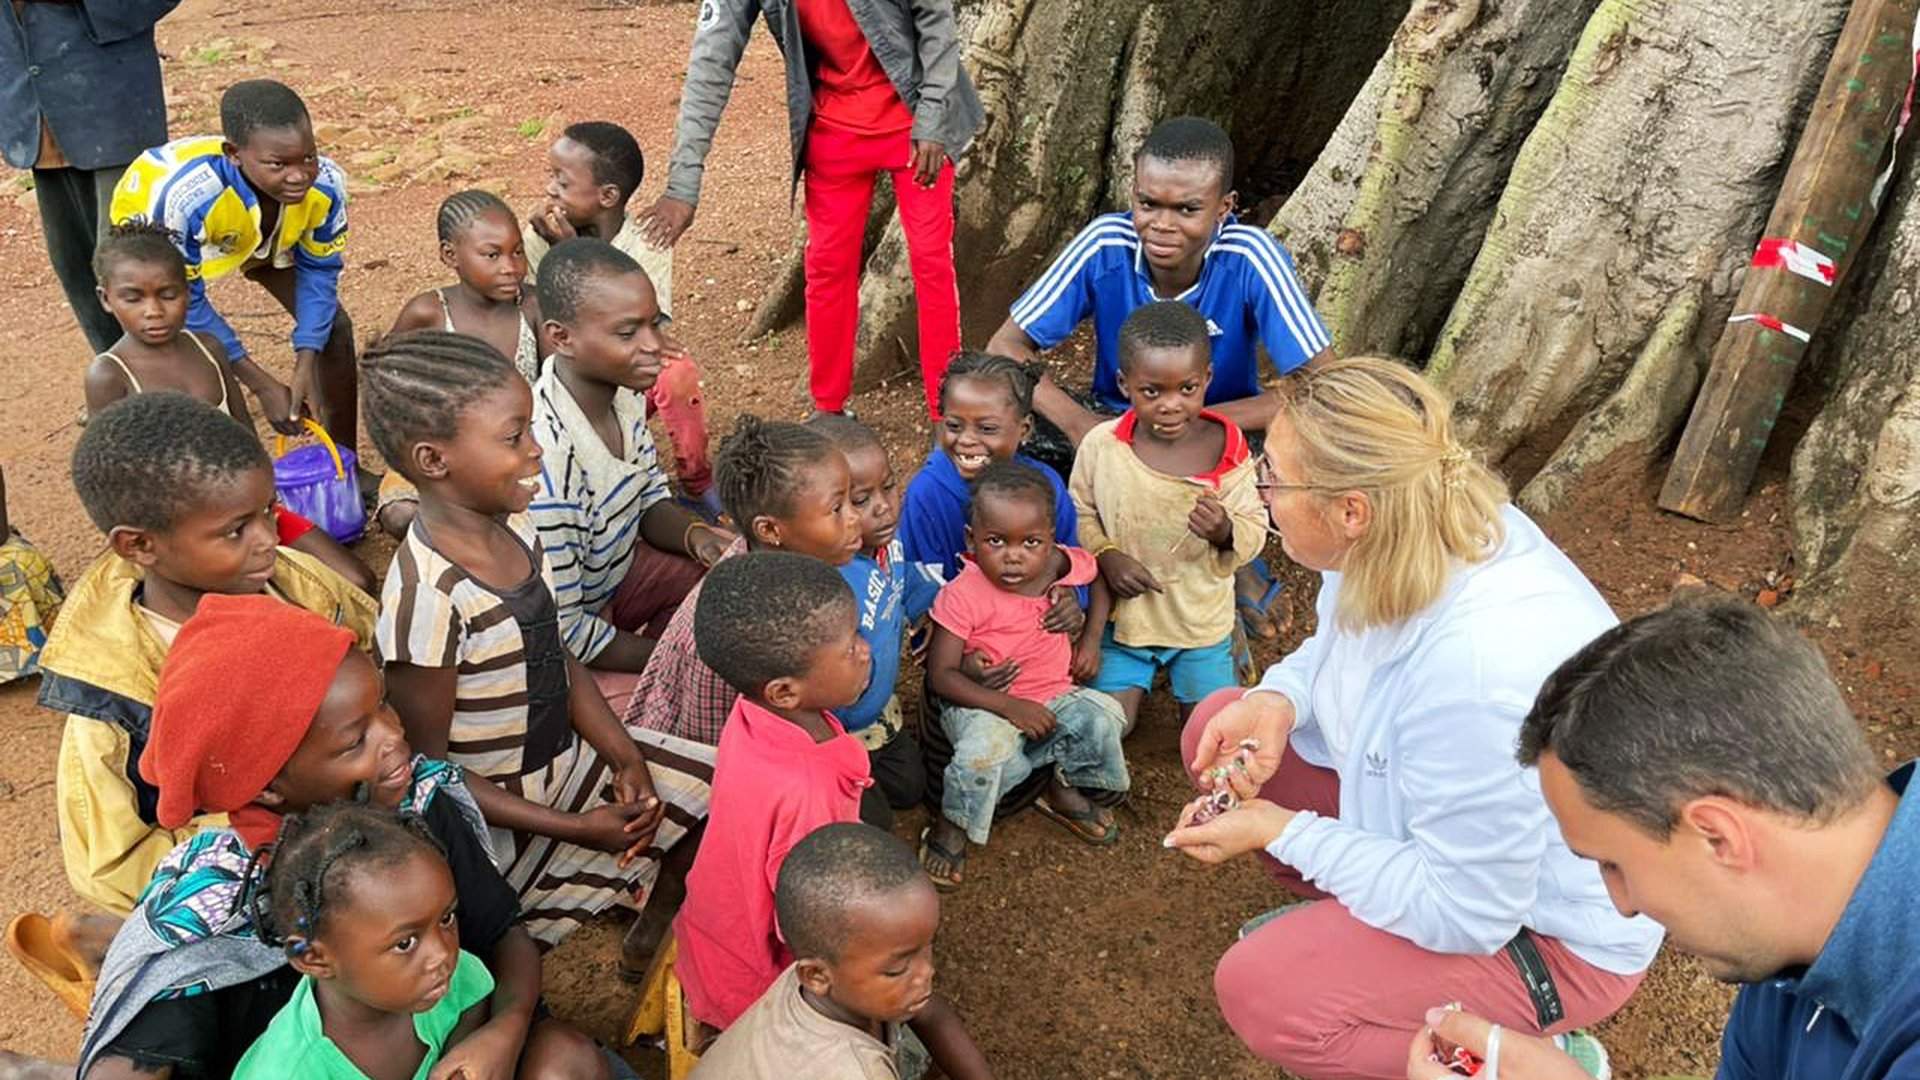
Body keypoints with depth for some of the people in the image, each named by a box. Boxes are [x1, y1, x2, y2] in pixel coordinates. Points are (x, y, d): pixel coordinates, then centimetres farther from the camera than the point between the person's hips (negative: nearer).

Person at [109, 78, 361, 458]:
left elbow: (319, 269, -18)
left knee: (333, 326, -7)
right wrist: (264, 386, -31)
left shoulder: (326, 183, -35)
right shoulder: (186, 198, -45)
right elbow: (184, 302, -31)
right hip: (154, 232, -3)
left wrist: (306, 366, -29)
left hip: (261, 231, 3)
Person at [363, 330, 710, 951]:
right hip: (490, 818, -8)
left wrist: (626, 757, -5)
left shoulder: (515, 531, -7)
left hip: (562, 757, 8)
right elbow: (427, 765, -22)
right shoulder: (429, 598, -31)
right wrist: (575, 827, -20)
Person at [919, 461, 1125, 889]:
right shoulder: (963, 596, -22)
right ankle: (950, 827, -6)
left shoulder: (1064, 565, -9)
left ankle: (1065, 790, 11)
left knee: (1102, 719, -19)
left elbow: (1099, 576, 16)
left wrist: (1091, 637, 4)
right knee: (986, 748, -35)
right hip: (983, 703, -5)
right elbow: (940, 676, -21)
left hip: (1054, 694, 5)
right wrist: (1009, 706, -27)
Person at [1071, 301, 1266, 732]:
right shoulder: (1101, 445, -15)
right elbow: (1078, 514, -1)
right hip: (1124, 612, 0)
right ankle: (1142, 677, 33)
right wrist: (1106, 557, -19)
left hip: (1202, 616, 0)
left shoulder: (1226, 448, -16)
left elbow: (1255, 530, -10)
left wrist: (1225, 532, -32)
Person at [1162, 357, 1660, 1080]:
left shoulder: (1479, 670, -41)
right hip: (1441, 825, 8)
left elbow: (1461, 912, -28)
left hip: (1549, 930, -7)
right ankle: (1350, 915, 14)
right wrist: (1277, 701, -16)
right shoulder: (1423, 531, -17)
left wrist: (1280, 830, -22)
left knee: (1260, 993, -23)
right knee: (1218, 727, 0)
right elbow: (1337, 646, 6)